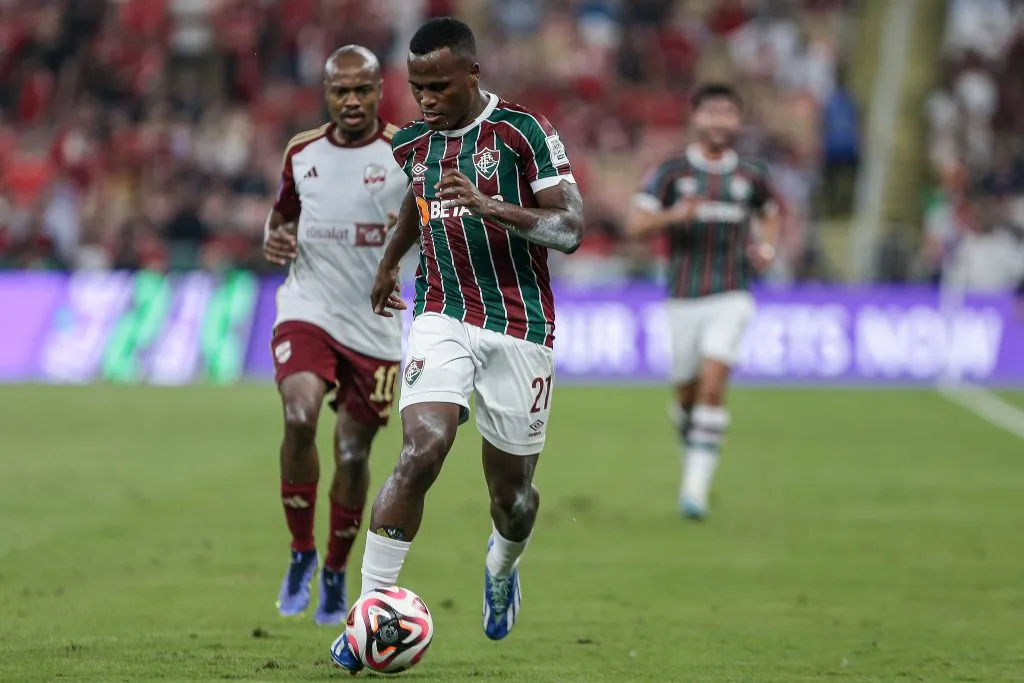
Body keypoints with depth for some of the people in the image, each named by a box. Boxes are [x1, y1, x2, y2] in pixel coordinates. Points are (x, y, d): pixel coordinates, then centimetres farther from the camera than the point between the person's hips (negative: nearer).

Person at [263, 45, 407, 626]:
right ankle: (301, 554, -7)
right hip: (308, 310, 1)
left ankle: (336, 573, 27)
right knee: (300, 418, -25)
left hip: (375, 326, 0)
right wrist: (276, 240, -3)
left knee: (354, 454, 4)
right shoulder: (302, 153, 5)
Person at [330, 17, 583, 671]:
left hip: (520, 329, -2)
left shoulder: (522, 131, -10)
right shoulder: (413, 144, 6)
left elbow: (570, 228, -16)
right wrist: (389, 262, 39)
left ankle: (502, 570, 44)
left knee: (512, 490, 7)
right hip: (443, 318, 2)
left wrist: (491, 206, -29)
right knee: (421, 453, -22)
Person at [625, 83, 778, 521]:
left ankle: (696, 488, -19)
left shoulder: (750, 176, 6)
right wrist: (673, 215, -27)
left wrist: (767, 246, 6)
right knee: (687, 393, 8)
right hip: (684, 299, 1)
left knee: (713, 383, -18)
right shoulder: (671, 173, 0)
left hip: (732, 298, -1)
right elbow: (634, 225, -8)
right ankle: (692, 448, 41)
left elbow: (771, 213, 26)